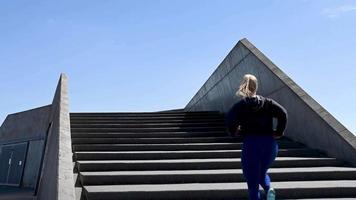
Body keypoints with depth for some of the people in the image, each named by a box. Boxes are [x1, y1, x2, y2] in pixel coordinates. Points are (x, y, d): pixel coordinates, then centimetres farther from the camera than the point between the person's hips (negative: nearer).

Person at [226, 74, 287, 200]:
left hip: (250, 143, -3)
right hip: (269, 143, 4)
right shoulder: (268, 102, 8)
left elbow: (230, 119, -17)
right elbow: (283, 113, -6)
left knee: (252, 181, 6)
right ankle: (269, 189, 1)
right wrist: (279, 132, 0)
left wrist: (234, 132, 0)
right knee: (262, 172, 28)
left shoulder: (241, 105, -1)